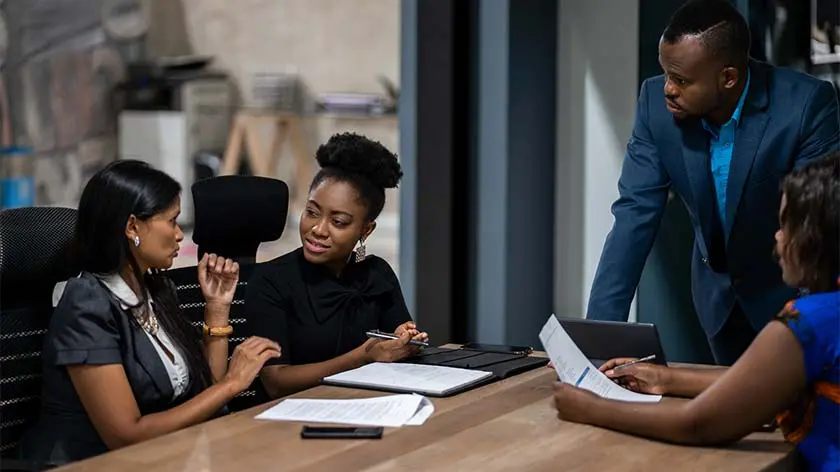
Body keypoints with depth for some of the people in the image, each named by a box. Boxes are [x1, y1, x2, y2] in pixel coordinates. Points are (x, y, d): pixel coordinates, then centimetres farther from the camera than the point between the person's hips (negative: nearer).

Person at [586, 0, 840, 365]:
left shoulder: (808, 105, -27)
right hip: (720, 294, 3)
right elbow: (635, 212, -16)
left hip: (793, 293, -3)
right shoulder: (656, 102, -17)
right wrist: (599, 330, -24)